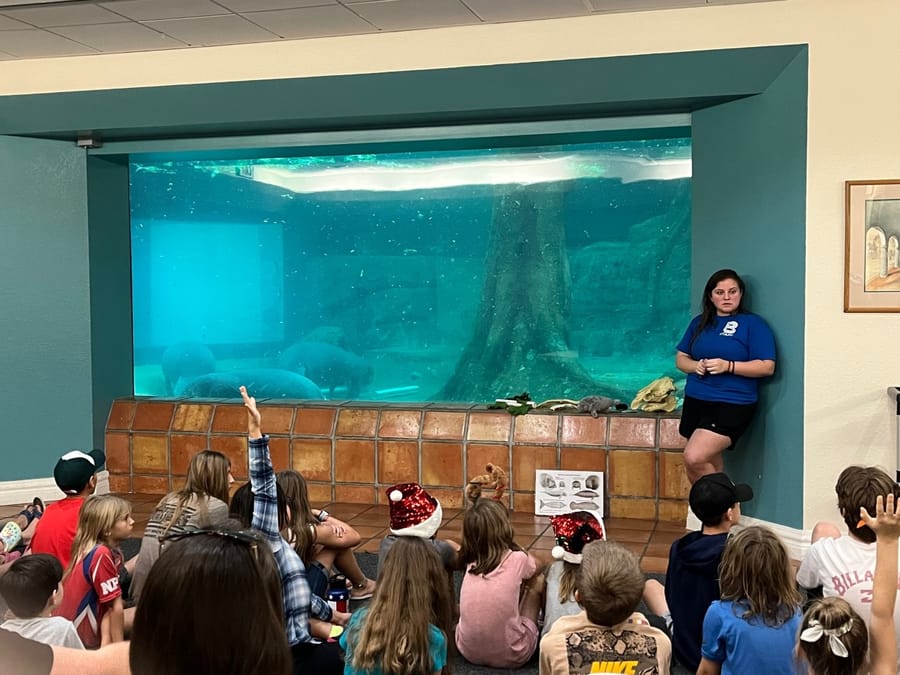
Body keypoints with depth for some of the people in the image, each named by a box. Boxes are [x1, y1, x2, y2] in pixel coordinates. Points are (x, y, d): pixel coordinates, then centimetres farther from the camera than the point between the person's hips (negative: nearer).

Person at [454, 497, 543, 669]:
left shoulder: (471, 562, 1)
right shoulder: (517, 559, -7)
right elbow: (536, 568, 19)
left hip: (468, 651, 4)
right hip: (511, 655, -4)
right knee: (537, 582, 14)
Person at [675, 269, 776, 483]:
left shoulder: (753, 324, -2)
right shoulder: (700, 322, 14)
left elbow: (767, 367, -9)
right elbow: (681, 358, 17)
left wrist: (727, 366, -19)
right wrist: (695, 366, -6)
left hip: (732, 405, -6)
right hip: (695, 401, 6)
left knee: (694, 458, -19)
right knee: (710, 464, 9)